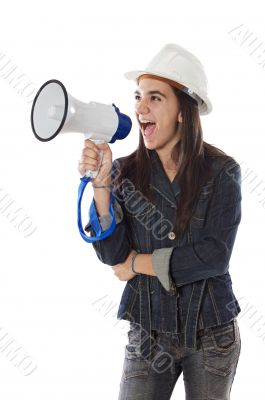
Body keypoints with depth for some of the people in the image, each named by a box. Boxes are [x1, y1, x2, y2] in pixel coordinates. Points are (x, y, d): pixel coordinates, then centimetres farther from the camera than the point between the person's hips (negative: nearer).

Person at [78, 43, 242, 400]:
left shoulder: (221, 171, -10)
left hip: (212, 334, -1)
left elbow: (214, 256, -17)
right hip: (148, 333, 1)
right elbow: (113, 255, -11)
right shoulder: (124, 171, -5)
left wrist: (136, 262, -11)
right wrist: (100, 184, -22)